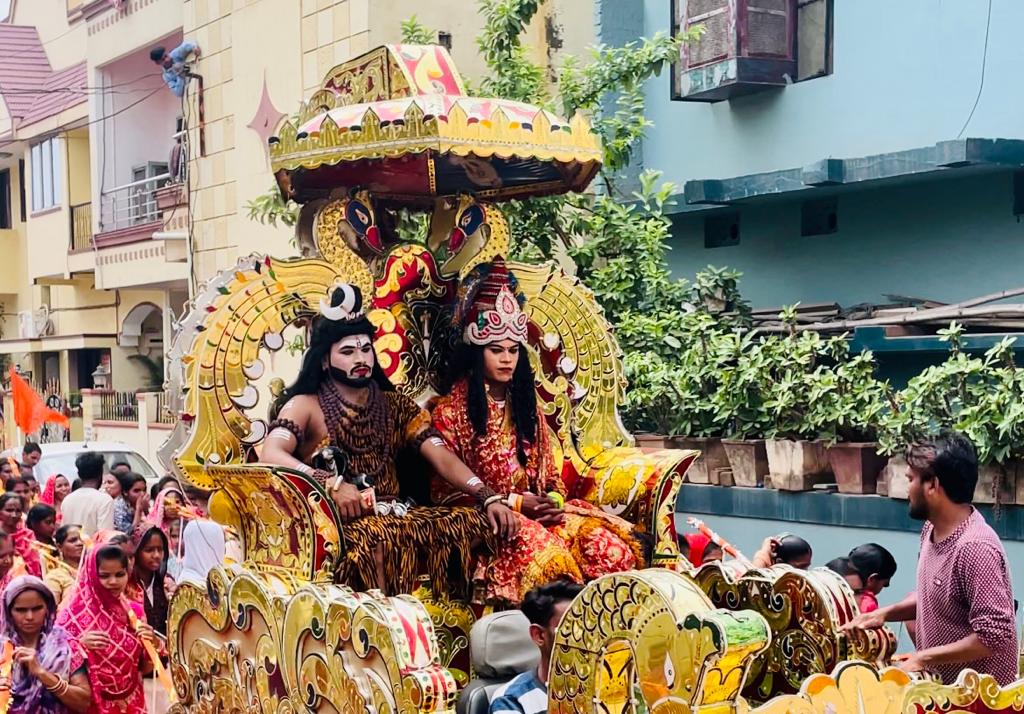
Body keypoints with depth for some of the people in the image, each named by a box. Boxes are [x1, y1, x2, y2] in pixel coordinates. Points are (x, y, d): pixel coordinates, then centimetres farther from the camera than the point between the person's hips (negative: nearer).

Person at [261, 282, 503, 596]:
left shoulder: (395, 407, 17)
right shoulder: (305, 406, 4)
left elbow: (442, 458, 7)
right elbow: (271, 455, -15)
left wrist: (490, 499, -9)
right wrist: (331, 483, -29)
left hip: (395, 515, 5)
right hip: (340, 522, -5)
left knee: (474, 522, -17)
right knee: (379, 536, -38)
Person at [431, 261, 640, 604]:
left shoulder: (525, 405, 18)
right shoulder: (451, 408, -1)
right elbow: (445, 487, -5)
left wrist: (553, 499, -5)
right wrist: (512, 503, -13)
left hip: (535, 510, 5)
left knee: (609, 546, -21)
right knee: (541, 550, -35)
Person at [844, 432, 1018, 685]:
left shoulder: (976, 548, -26)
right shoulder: (932, 529, 4)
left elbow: (994, 636, -28)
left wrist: (924, 658, -22)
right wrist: (886, 613, 2)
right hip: (939, 684, 8)